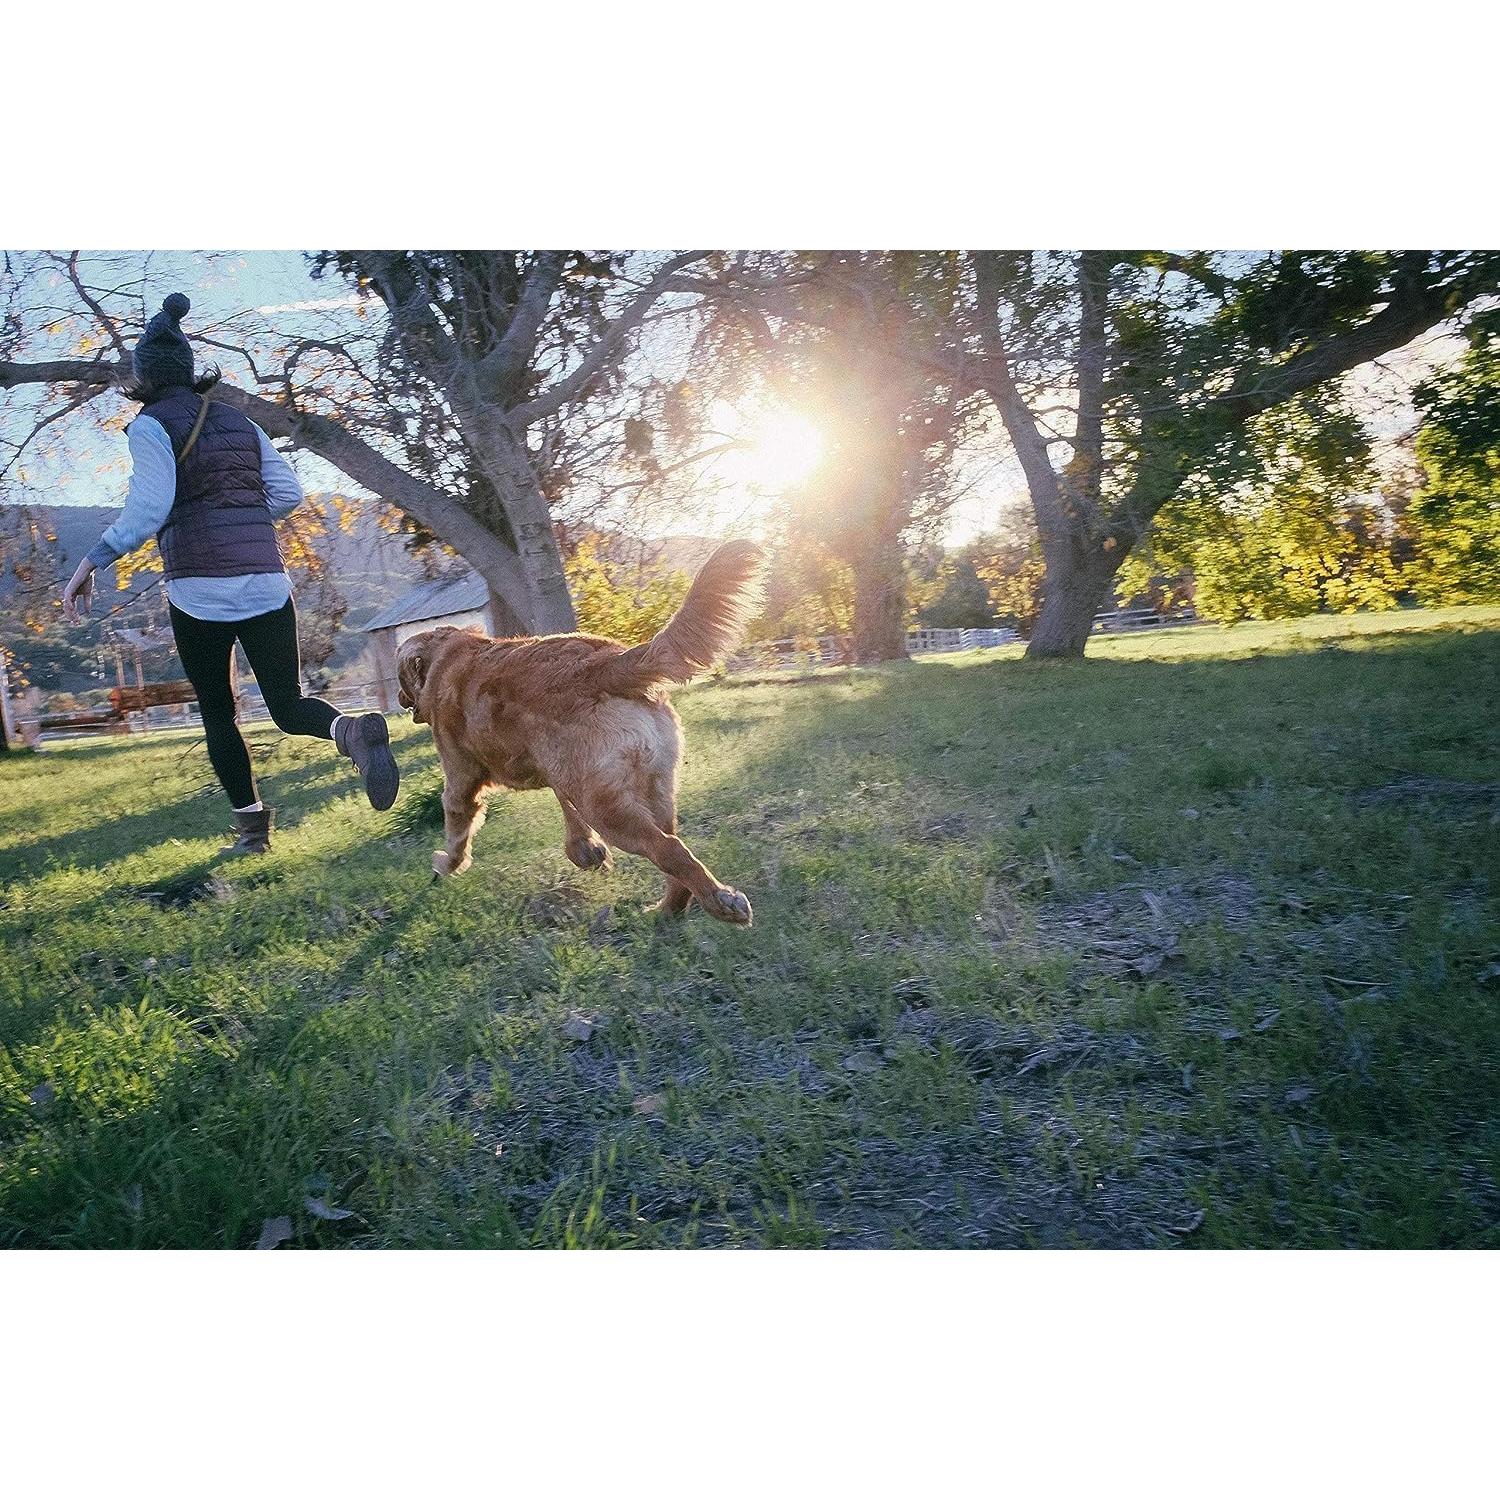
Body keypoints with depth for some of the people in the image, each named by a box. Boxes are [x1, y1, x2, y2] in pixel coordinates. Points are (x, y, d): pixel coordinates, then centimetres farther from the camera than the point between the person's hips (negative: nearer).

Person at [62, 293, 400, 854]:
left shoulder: (151, 425, 0)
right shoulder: (240, 422, 15)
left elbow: (149, 506, -12)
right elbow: (287, 493, 10)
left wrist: (92, 562, -7)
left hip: (199, 590, -4)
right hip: (266, 583, 4)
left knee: (217, 713, 12)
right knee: (289, 706, 6)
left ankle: (252, 826, 12)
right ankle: (351, 728, -27)